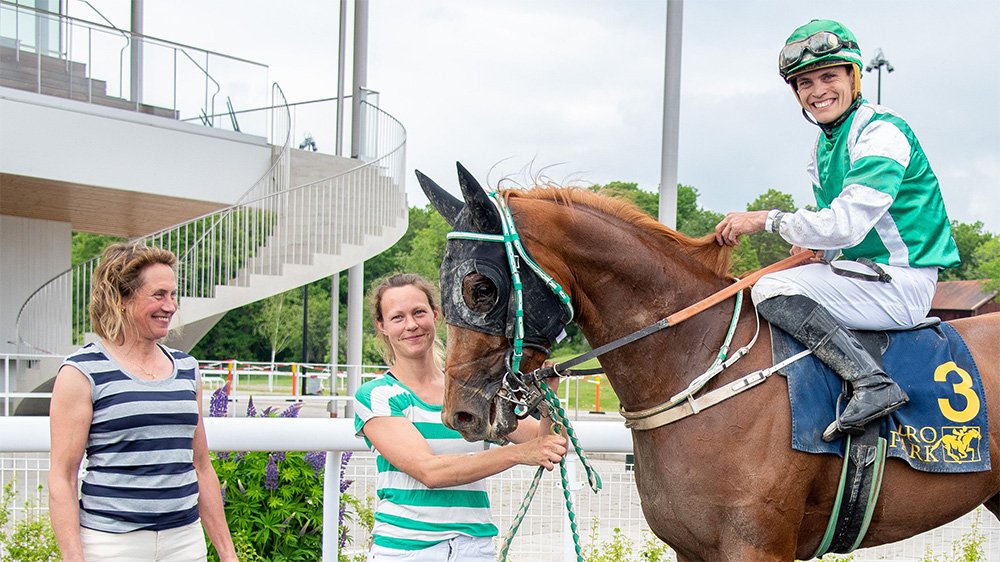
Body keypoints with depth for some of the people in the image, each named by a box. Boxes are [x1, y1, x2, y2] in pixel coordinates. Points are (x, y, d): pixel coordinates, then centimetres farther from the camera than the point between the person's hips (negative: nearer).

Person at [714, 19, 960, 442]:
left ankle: (871, 384, -27)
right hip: (868, 277, 10)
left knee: (771, 290, -22)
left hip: (900, 284, -10)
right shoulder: (823, 145, 14)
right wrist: (818, 249, 0)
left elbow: (847, 224, -24)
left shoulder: (882, 132, -14)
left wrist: (765, 220, -17)